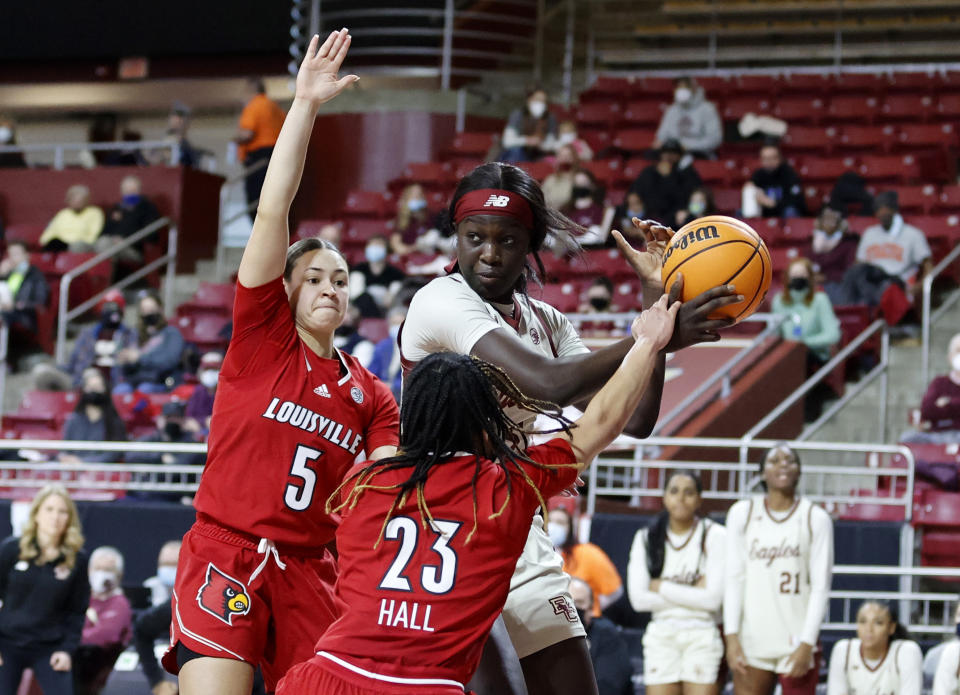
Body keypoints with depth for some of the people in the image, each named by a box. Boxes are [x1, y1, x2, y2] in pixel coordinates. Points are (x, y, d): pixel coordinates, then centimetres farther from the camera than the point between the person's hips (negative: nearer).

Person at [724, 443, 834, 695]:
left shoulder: (816, 518, 1)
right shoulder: (742, 513, 6)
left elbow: (821, 586, -3)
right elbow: (734, 578, 3)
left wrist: (807, 644, -11)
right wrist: (731, 636, -5)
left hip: (797, 643, -1)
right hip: (752, 642, 2)